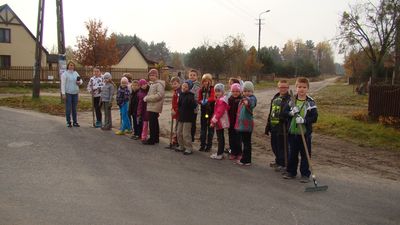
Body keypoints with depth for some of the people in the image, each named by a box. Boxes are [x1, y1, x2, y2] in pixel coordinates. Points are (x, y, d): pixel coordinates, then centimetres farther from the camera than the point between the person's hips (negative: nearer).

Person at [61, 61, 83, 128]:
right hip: (68, 93, -5)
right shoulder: (65, 74, -4)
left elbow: (81, 80, 21)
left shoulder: (75, 73, 12)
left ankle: (75, 122, 15)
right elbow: (63, 84, -8)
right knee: (68, 108, -2)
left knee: (74, 108, 9)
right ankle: (68, 122, 7)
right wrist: (63, 93, -14)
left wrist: (79, 82, -4)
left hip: (75, 93, 5)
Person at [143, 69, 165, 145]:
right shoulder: (152, 84, 20)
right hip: (151, 107, 10)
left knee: (152, 124, -8)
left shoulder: (159, 84, -12)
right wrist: (146, 98, 9)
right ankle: (156, 138, 25)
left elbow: (159, 95, -22)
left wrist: (147, 98, -17)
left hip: (154, 107, -10)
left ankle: (152, 140, -2)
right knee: (155, 123, 16)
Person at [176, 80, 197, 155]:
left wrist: (192, 101, -36)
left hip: (187, 118, -8)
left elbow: (194, 106, -25)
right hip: (181, 117, 8)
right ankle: (182, 146, 29)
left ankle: (189, 148, 5)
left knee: (186, 134, -6)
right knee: (179, 133, 15)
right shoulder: (181, 94, 8)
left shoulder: (190, 96, -15)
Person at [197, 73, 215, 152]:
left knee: (210, 128, 5)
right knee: (203, 128, 9)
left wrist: (207, 100, -35)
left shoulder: (212, 89, -6)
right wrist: (202, 102, -15)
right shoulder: (201, 90, 6)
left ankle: (209, 146, 13)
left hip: (211, 111, -4)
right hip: (203, 111, 4)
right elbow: (199, 99, 5)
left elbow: (213, 98, -20)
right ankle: (202, 145, 17)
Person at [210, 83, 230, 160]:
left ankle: (219, 154, 1)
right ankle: (220, 153, 24)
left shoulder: (221, 101, -18)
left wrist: (214, 121, -19)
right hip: (220, 122, 11)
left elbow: (219, 112, -23)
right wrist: (213, 120, 16)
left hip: (220, 122, -11)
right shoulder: (219, 100, 15)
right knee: (220, 137, 15)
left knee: (220, 138, -5)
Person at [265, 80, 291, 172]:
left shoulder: (289, 99, -9)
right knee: (274, 145, 17)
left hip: (283, 127, -8)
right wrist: (268, 125, 19)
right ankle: (278, 161, 35)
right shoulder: (275, 98, 15)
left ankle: (283, 164, 13)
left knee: (283, 146, 1)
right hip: (274, 127, 8)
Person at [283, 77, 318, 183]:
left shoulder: (310, 102, -6)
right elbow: (285, 112, 4)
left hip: (305, 133, -3)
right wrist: (291, 113, -16)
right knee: (292, 154, 14)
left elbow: (314, 117, -10)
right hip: (292, 132, 4)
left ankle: (305, 174, 16)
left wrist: (304, 120, -24)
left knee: (305, 154, 5)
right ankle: (291, 172, 28)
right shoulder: (292, 100, 5)